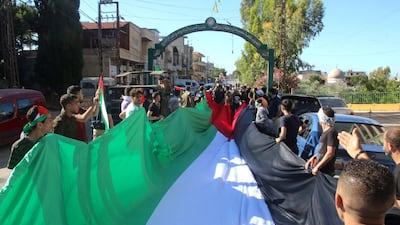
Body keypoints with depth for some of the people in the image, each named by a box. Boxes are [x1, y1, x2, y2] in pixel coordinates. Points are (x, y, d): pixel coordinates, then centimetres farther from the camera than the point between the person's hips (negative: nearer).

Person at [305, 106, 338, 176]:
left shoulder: (331, 132, -16)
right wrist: (312, 158, 15)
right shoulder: (325, 132, 15)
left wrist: (317, 167, -20)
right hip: (321, 170, 9)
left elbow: (330, 153, -22)